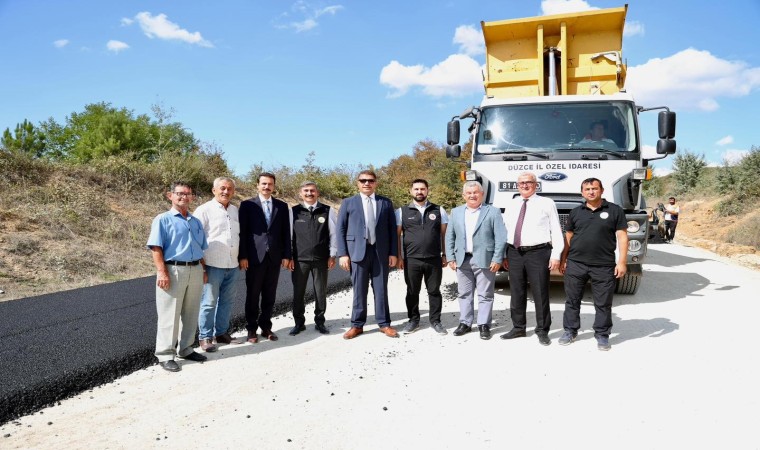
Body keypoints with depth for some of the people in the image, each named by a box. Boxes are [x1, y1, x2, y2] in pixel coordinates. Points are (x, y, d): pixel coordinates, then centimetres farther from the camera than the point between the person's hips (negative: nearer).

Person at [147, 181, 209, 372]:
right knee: (169, 315, -1)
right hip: (173, 270, -6)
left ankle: (185, 349, 26)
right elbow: (156, 248, -10)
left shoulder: (196, 222, 16)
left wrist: (203, 270, 15)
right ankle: (165, 355, 8)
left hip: (195, 270, 6)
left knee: (191, 314, 13)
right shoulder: (163, 220, -2)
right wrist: (162, 272, -18)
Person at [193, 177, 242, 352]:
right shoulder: (204, 210, -6)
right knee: (209, 302, 1)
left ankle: (222, 333, 25)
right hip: (213, 265, -6)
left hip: (233, 265, 6)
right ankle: (205, 337, 12)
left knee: (227, 301, 13)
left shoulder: (235, 210, 13)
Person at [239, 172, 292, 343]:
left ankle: (266, 327, 21)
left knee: (270, 296, 9)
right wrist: (242, 256, -8)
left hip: (274, 257, 3)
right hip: (255, 257, -2)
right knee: (253, 295, 5)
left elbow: (286, 232, 8)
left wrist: (286, 255, 2)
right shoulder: (247, 205, 1)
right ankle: (251, 329, 16)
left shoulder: (282, 206, 9)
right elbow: (242, 232, -2)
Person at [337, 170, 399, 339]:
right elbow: (340, 230, 3)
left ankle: (384, 324, 17)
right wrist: (343, 254, -6)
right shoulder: (348, 203, 6)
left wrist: (393, 252, 1)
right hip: (358, 251, -1)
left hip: (381, 252, 1)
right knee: (359, 290, 4)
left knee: (381, 289, 6)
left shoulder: (386, 202, 9)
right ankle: (357, 325, 15)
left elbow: (392, 229, 8)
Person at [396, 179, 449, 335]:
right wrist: (399, 257, 0)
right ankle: (413, 320, 25)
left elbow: (444, 234, 8)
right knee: (412, 292, 10)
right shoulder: (402, 211, 4)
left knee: (434, 291, 8)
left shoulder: (438, 210, 7)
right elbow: (397, 235, 5)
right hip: (411, 260, 0)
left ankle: (435, 321, 21)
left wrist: (445, 255, 4)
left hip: (434, 259, 0)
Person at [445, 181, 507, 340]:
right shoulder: (456, 212, 11)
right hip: (462, 260, 4)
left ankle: (484, 325, 13)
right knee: (464, 294, 11)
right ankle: (465, 323, 22)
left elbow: (501, 237, -5)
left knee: (485, 295, 3)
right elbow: (450, 237, 11)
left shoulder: (493, 212, 0)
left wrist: (497, 259, -11)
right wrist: (450, 257, 4)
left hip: (485, 260, -3)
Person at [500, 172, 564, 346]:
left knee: (540, 293, 2)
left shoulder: (547, 203, 1)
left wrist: (556, 255, -10)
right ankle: (518, 328, 25)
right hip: (514, 253, 4)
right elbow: (505, 229, 13)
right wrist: (504, 255, 9)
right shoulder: (511, 205, 13)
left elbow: (556, 231, -3)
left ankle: (542, 331, 15)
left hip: (538, 253, -4)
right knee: (516, 293, 11)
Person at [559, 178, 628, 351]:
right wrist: (563, 260, 9)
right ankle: (570, 330, 22)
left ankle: (602, 334, 20)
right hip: (575, 264, 2)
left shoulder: (614, 210, 2)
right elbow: (568, 237, 13)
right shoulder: (576, 212, 10)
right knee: (572, 300, 9)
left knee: (603, 303, 6)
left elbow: (622, 237, -1)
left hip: (604, 266, -2)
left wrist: (621, 262, -7)